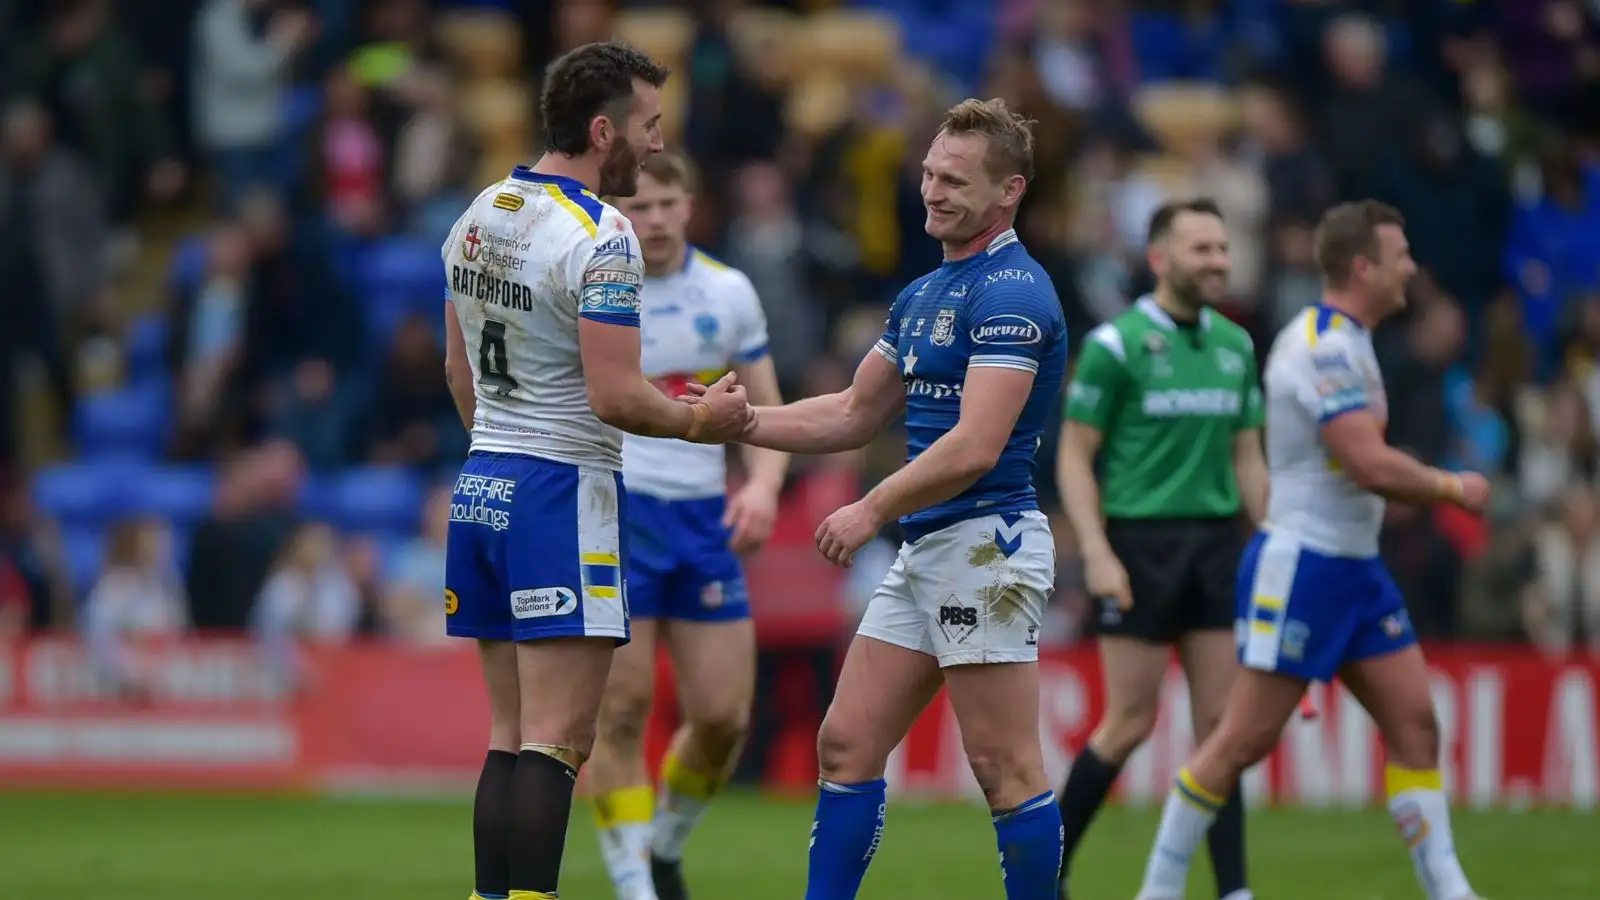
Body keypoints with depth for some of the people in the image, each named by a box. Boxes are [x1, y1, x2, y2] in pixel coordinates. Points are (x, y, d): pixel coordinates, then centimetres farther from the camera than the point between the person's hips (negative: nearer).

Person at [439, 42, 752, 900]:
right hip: (563, 496, -8)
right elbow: (615, 396, -19)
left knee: (509, 738, 11)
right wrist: (701, 418, -3)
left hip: (483, 484, 8)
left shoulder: (478, 217, 11)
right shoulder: (599, 238, -15)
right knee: (556, 743, -8)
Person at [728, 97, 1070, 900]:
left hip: (986, 542, -10)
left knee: (1006, 770, -6)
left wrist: (874, 509, -20)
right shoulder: (924, 294, 16)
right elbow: (855, 414, 23)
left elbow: (974, 447, -22)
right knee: (846, 745, 7)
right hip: (923, 550, 10)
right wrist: (746, 423, 12)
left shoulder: (1013, 293, -14)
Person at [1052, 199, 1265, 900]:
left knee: (1220, 720, 1)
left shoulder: (1235, 345, 11)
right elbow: (1074, 456, -5)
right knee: (1132, 719, -3)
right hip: (1141, 544, -5)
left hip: (1217, 544, 5)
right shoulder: (1116, 343, -6)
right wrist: (1096, 552, -14)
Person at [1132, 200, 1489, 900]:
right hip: (1301, 568, -10)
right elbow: (1371, 465, -26)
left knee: (1415, 722, 3)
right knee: (1246, 738, -5)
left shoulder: (1338, 342, 13)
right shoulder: (1327, 347, -19)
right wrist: (1452, 489, -12)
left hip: (1354, 569, 10)